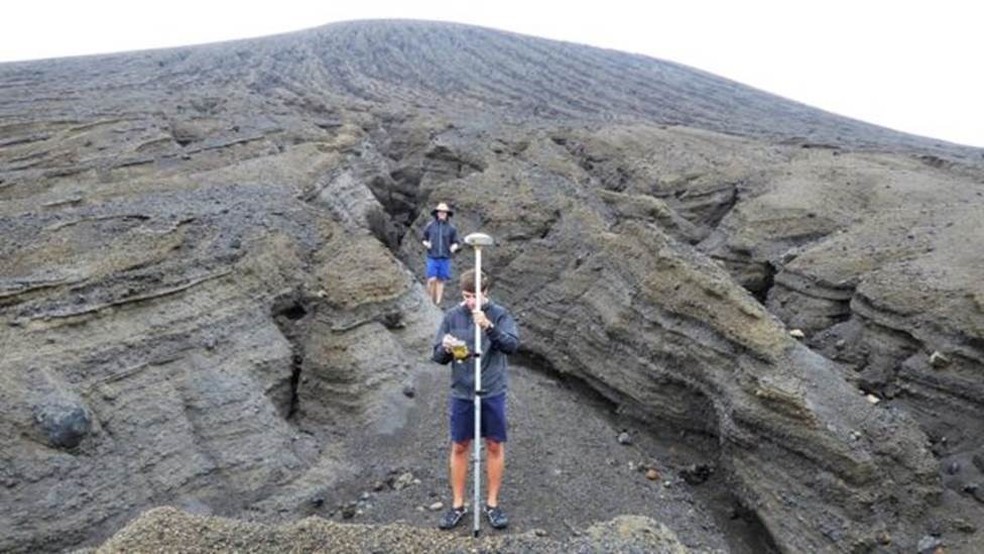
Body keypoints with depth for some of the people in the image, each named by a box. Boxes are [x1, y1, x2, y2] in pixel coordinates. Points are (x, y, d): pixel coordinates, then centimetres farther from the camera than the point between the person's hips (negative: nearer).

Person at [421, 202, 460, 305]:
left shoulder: (451, 228, 3)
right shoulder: (430, 226, 3)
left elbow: (456, 242, 6)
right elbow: (424, 239, 13)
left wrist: (454, 247, -15)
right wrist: (426, 243, -8)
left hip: (445, 258, 1)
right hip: (432, 257, -1)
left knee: (441, 280, 4)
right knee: (432, 280, -9)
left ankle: (438, 303, 12)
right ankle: (430, 300, 9)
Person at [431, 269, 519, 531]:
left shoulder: (499, 314, -7)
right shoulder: (452, 316, -3)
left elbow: (512, 345, -21)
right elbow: (438, 357, 0)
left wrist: (489, 327, -36)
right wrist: (445, 348, -23)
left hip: (493, 393, -1)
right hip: (461, 393, 1)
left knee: (495, 446, 9)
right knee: (459, 447, 10)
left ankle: (492, 503, 25)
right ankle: (457, 505, 25)